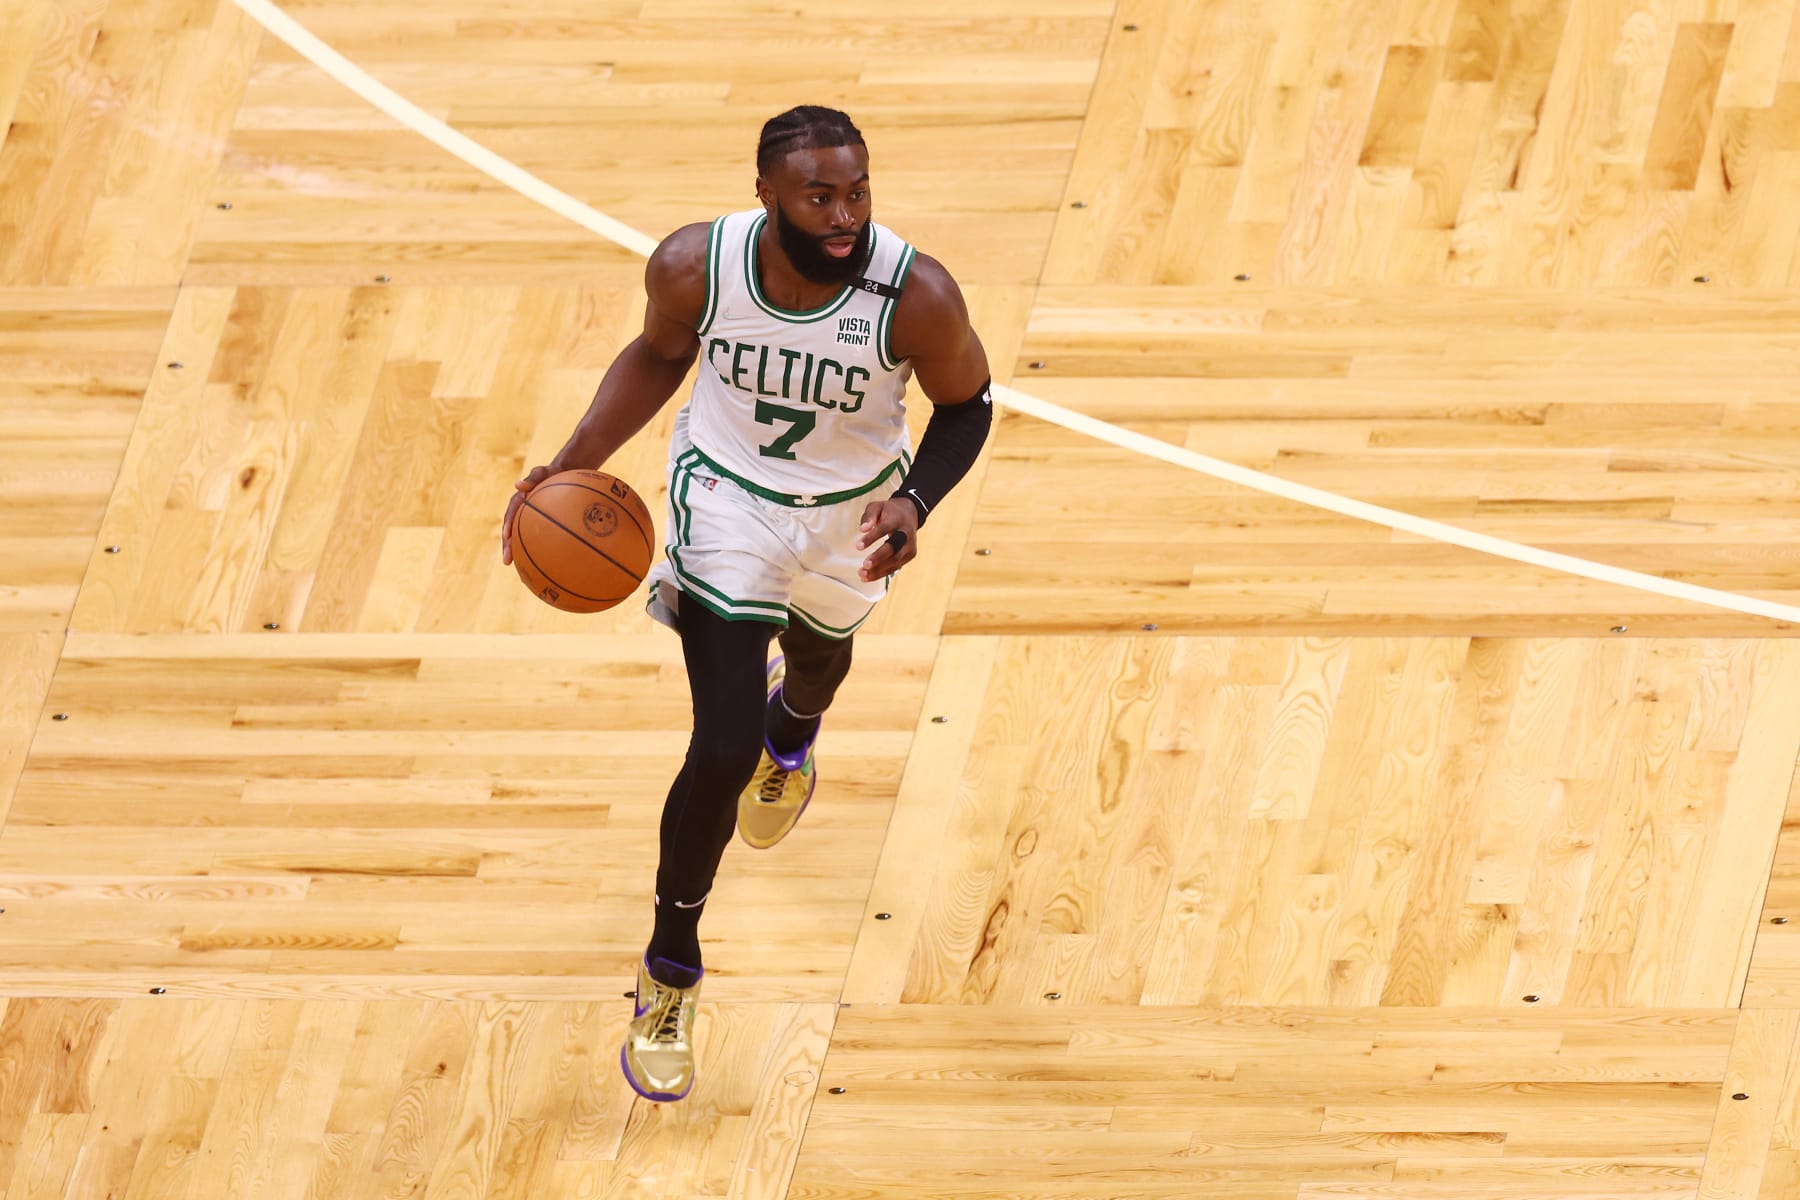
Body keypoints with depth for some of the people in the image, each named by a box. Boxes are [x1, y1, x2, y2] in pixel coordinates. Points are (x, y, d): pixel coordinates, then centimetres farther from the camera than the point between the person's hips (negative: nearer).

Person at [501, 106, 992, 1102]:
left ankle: (793, 723, 75)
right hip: (726, 497, -2)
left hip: (850, 512, 2)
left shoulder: (916, 295, -32)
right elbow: (659, 355, -5)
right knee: (724, 752, -10)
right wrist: (574, 464, -14)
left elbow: (965, 402, -12)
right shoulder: (695, 265, -28)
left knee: (820, 650, 34)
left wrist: (915, 503, -29)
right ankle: (669, 975, 12)